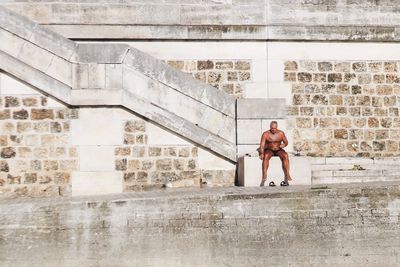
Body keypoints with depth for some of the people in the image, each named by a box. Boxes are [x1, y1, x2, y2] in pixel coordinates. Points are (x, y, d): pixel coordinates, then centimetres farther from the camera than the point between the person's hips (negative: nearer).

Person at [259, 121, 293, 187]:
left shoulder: (281, 133, -1)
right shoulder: (265, 134, -7)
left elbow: (286, 142, 9)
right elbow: (262, 145, -11)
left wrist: (284, 145, -15)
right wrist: (262, 153, -26)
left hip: (278, 150, 2)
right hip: (269, 150, -1)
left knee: (285, 155, -30)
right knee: (266, 156, -36)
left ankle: (287, 175, -32)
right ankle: (264, 176, -40)